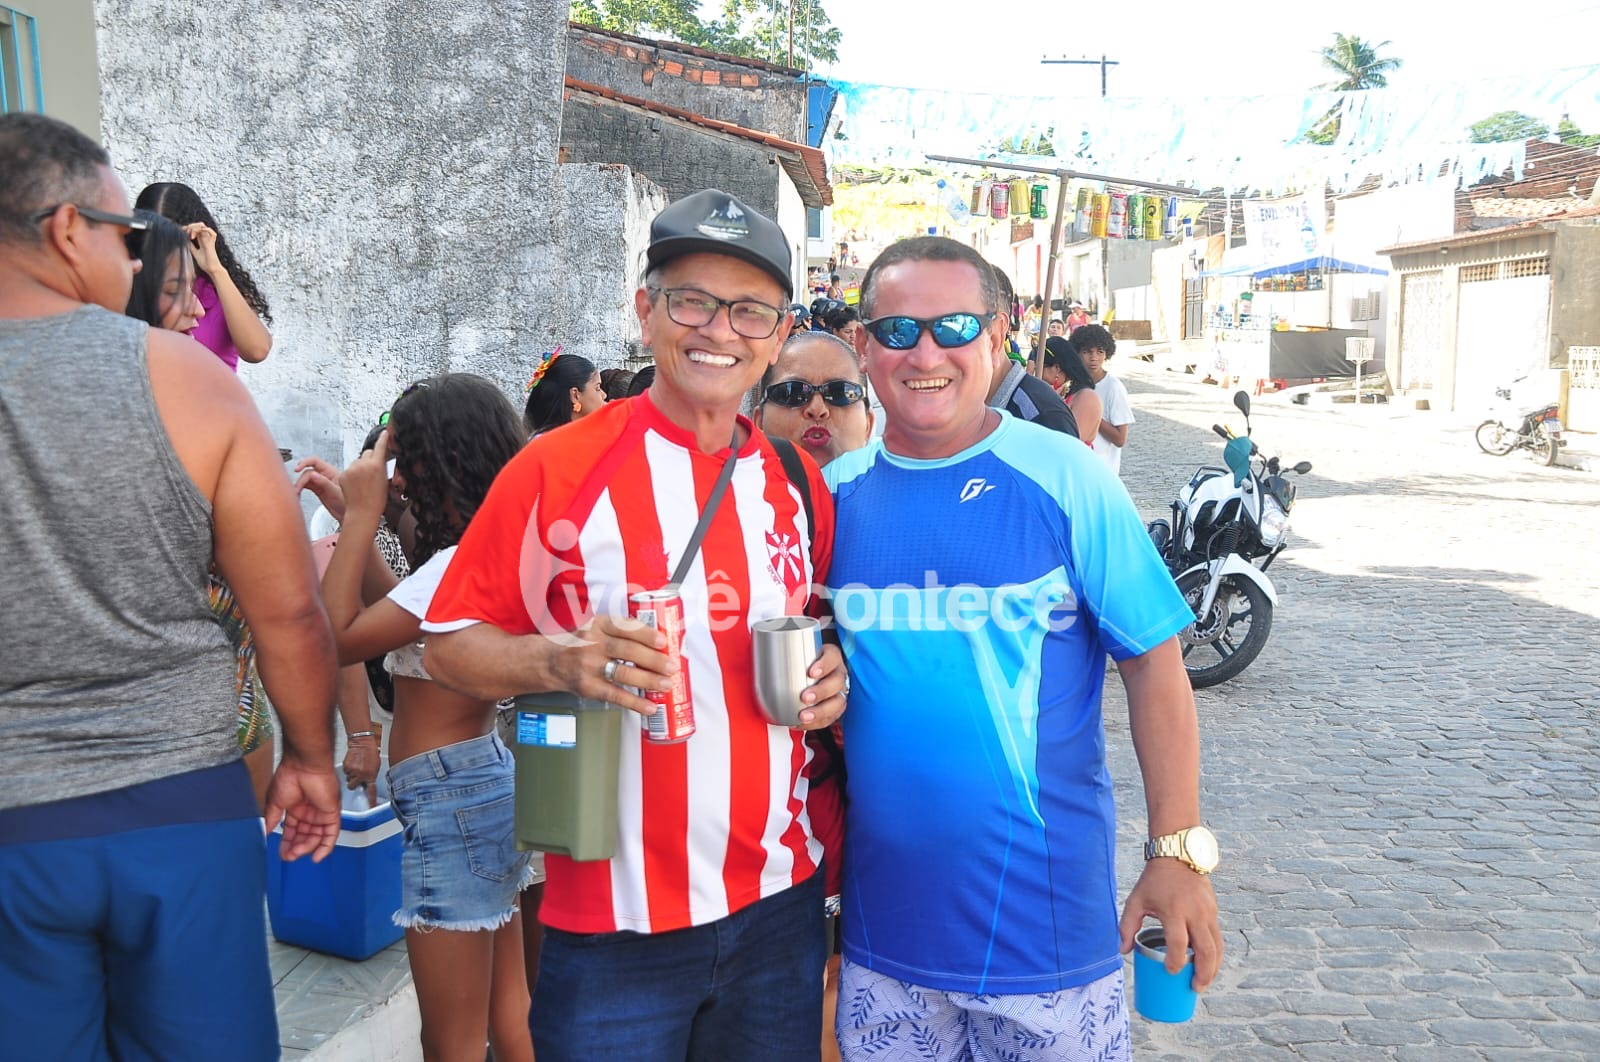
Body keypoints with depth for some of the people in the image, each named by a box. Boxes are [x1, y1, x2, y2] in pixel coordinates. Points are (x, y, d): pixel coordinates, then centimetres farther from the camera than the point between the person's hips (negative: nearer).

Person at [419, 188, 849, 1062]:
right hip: (615, 921, -4)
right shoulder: (558, 468, -9)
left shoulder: (799, 483, 4)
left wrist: (829, 678, -4)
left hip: (782, 902, 4)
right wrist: (564, 661, -23)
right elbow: (450, 643, -5)